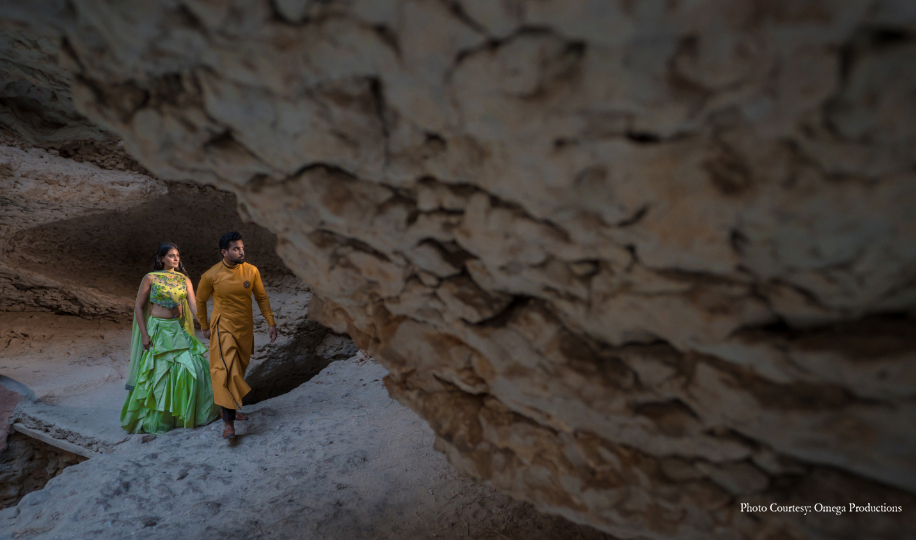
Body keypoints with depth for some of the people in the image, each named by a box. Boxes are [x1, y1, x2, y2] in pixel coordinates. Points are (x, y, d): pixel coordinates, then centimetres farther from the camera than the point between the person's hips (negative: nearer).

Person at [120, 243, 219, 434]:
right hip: (157, 330, -3)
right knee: (158, 372, -1)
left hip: (179, 330, 4)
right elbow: (138, 306, -2)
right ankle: (154, 419, 16)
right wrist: (144, 334, -8)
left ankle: (187, 412, 14)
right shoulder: (151, 278, -4)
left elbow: (194, 305, -6)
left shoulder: (184, 279, 5)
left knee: (191, 365, -4)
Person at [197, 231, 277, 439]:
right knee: (227, 371, -14)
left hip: (245, 328, 4)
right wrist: (205, 327, 9)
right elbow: (201, 301, 4)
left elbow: (262, 298, 6)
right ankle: (228, 423, -11)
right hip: (223, 328, -4)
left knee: (239, 370, 15)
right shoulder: (211, 276, -11)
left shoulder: (251, 271, -4)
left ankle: (231, 409, 34)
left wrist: (271, 322, 2)